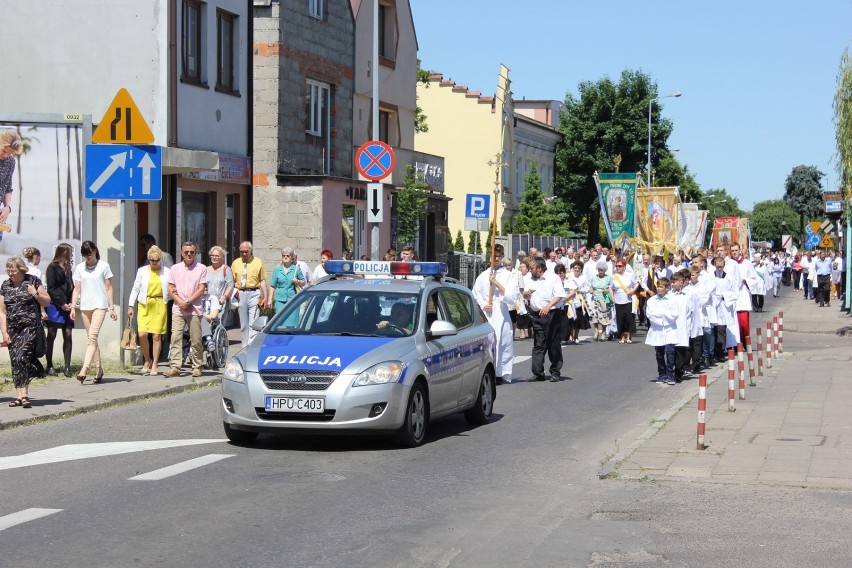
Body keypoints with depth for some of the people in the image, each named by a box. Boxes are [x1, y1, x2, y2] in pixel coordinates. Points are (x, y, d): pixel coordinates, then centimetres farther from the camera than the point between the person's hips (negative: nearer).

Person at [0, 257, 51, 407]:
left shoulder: (33, 281, 2)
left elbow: (47, 302, 8)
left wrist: (35, 294, -10)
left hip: (30, 327, -4)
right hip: (13, 329, 4)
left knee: (21, 357, -18)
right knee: (14, 361, 2)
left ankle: (24, 394, -19)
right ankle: (20, 395, 7)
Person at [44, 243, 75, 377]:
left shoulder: (67, 268, 17)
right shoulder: (52, 267, -2)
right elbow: (51, 289, -7)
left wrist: (71, 303, 0)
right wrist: (62, 304, -11)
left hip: (66, 306, 6)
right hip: (54, 306, -6)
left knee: (68, 335, -2)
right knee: (51, 335, -1)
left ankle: (67, 366, -2)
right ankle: (50, 366, 4)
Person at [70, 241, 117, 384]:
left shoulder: (103, 266, 1)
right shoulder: (80, 268, 9)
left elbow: (109, 288, 3)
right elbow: (77, 289, 10)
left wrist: (112, 308, 0)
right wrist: (73, 308, 1)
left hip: (100, 306, -4)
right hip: (85, 307, 4)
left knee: (92, 337, -16)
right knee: (92, 339, 7)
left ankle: (84, 370, -25)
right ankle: (99, 370, 15)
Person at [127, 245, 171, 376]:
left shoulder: (166, 272, 7)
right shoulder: (142, 271, 8)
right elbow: (135, 288, 10)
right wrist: (130, 306, 5)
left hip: (160, 305, -1)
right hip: (144, 305, 1)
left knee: (156, 336, -2)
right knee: (142, 334, -11)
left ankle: (154, 365, 8)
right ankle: (147, 360, 11)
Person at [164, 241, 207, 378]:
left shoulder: (201, 268, 4)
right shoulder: (175, 268, 11)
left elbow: (201, 289, -2)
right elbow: (171, 289, 8)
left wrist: (188, 302, -10)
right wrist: (180, 302, -8)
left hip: (194, 309, -2)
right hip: (178, 309, 2)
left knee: (196, 340, 1)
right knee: (175, 338, -7)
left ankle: (197, 367, 9)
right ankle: (175, 367, -9)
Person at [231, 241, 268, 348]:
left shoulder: (258, 262, 5)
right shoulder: (235, 263, 12)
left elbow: (262, 280, 2)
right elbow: (232, 281, 12)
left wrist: (265, 297, -4)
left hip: (254, 293, -3)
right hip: (240, 294, 3)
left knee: (253, 323, -10)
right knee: (243, 324, 9)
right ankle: (245, 346, 16)